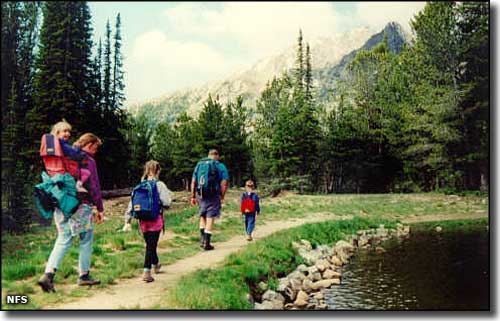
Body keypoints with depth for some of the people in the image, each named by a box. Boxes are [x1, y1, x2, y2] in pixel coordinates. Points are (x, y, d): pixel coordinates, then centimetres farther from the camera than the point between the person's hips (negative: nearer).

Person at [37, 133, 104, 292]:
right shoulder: (88, 160, -8)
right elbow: (94, 186, -10)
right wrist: (100, 209, -5)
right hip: (81, 206, -6)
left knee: (62, 240, 8)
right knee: (86, 241, 7)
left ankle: (48, 274, -6)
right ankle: (84, 275, 16)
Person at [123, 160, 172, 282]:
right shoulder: (159, 185, -9)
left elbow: (131, 203, 4)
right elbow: (167, 203, -15)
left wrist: (127, 221, 7)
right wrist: (168, 193, 5)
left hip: (143, 221, 5)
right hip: (155, 220, -5)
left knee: (150, 244, 21)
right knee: (151, 246, 1)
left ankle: (156, 265, 43)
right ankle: (146, 272, -5)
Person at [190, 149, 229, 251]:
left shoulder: (199, 164, 12)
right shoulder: (220, 166, -1)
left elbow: (193, 182, 10)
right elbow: (224, 184, -10)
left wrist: (193, 196, 13)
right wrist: (222, 197, 0)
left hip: (201, 196, 4)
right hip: (213, 196, -4)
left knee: (202, 216, 21)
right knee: (210, 218, 3)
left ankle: (202, 240, 18)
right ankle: (206, 243, 7)